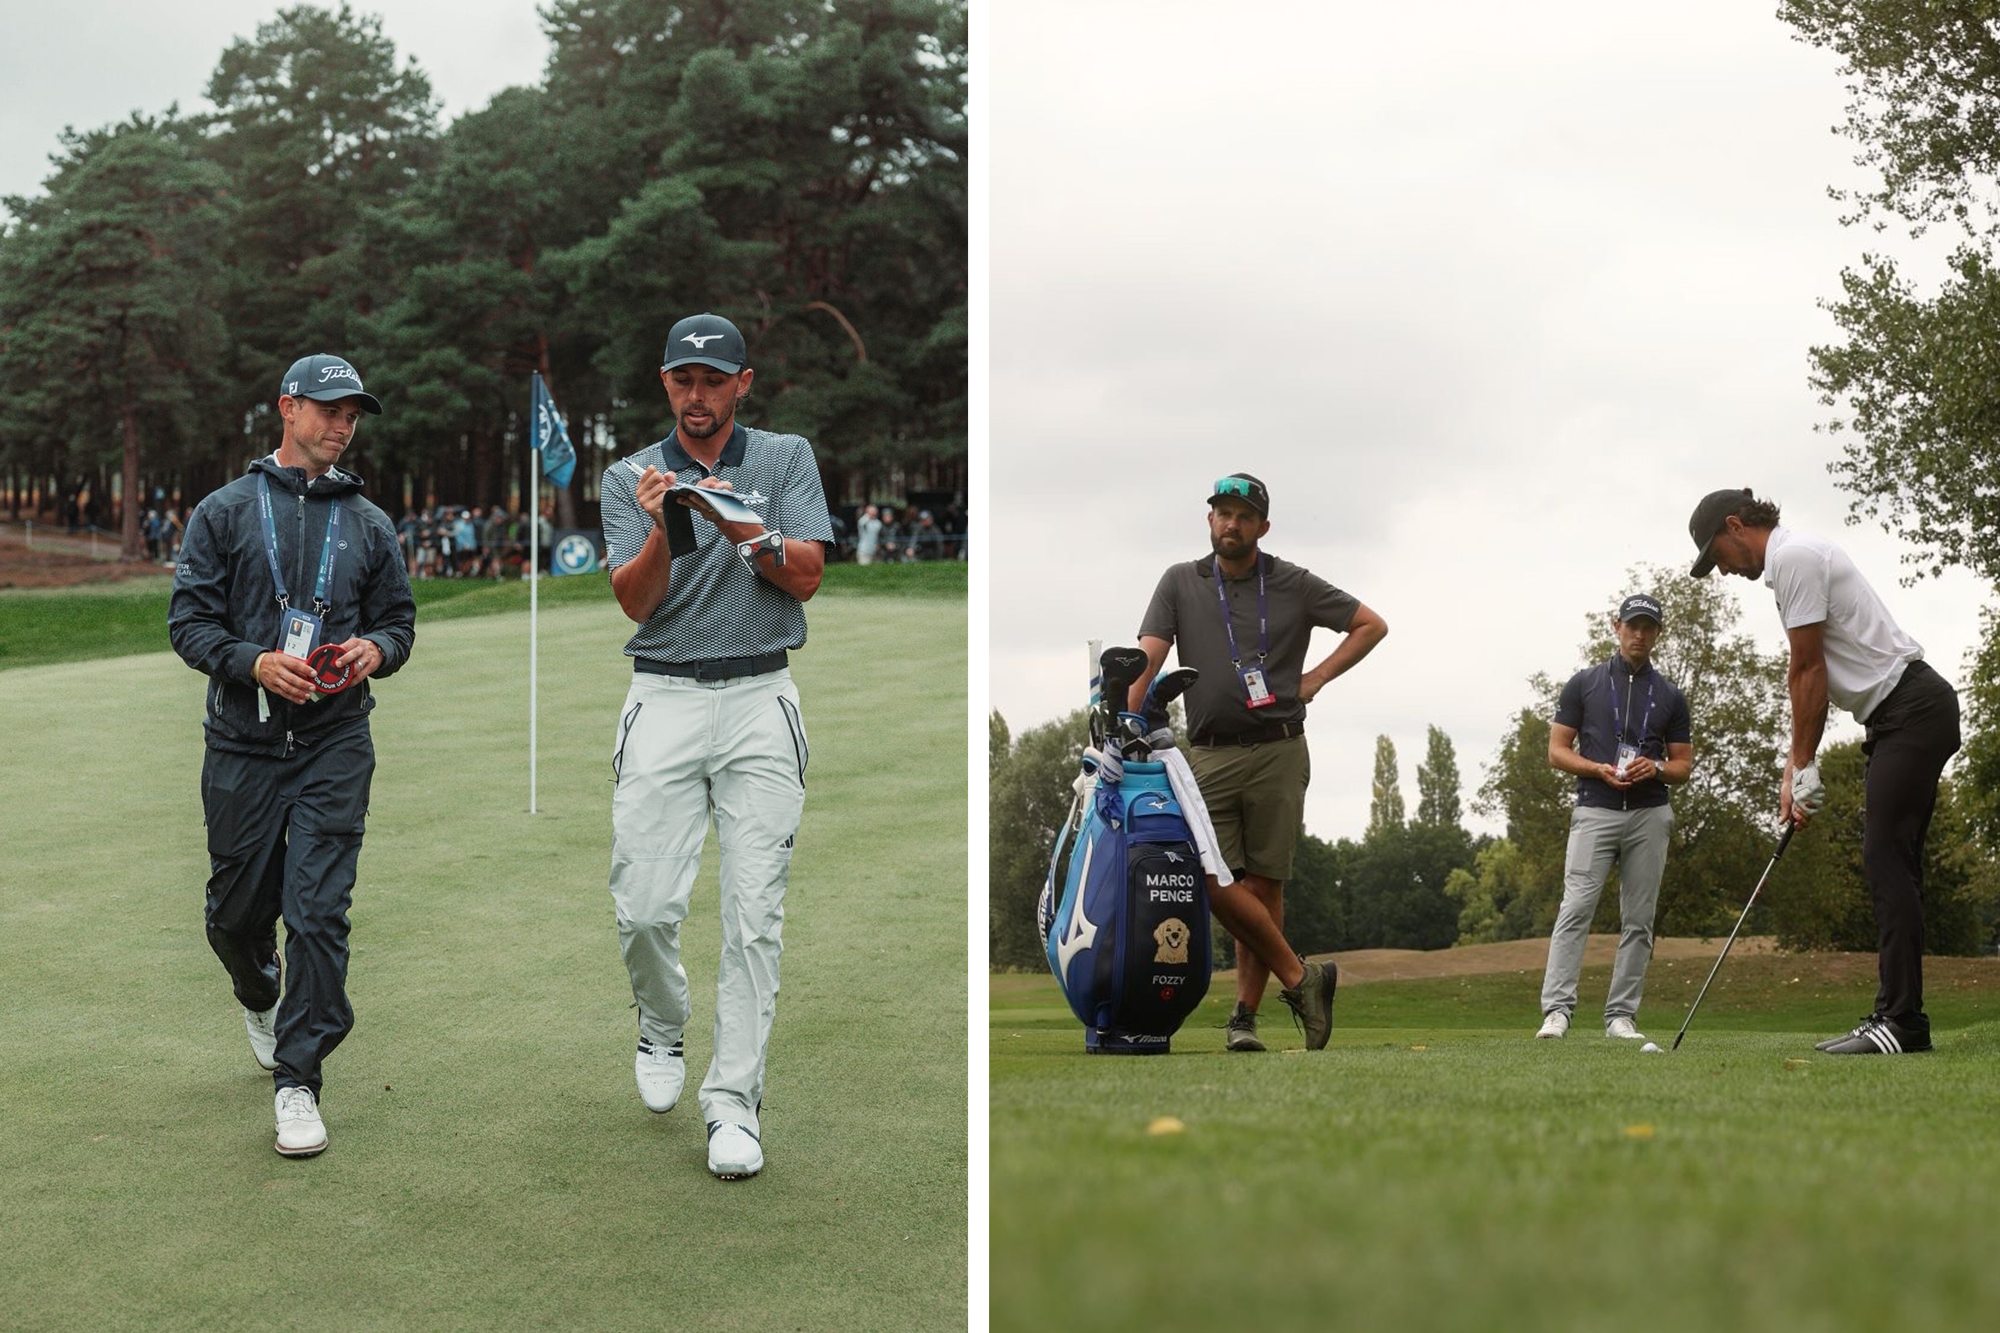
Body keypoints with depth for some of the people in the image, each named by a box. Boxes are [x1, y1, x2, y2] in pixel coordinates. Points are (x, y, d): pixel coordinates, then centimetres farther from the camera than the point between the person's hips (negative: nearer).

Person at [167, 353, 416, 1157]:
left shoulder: (369, 526, 11)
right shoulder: (225, 512, 4)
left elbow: (399, 619, 16)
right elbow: (188, 621, 0)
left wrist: (376, 649, -8)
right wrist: (256, 662, -17)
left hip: (334, 744, 1)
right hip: (243, 742, 0)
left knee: (318, 912, -9)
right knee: (238, 910, 10)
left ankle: (298, 1082, -3)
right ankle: (259, 998, 45)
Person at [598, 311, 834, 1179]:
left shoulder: (786, 460, 8)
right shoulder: (630, 477, 8)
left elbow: (808, 577, -3)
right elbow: (633, 600, -4)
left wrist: (748, 533, -21)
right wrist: (661, 533, -23)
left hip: (759, 701, 0)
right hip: (664, 701, 0)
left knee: (754, 913, -5)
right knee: (645, 907, -7)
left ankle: (734, 1104, -1)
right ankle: (662, 1029, 24)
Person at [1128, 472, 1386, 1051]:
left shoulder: (1294, 585, 6)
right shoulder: (1180, 583, 8)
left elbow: (1372, 624, 14)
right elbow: (1148, 657, -1)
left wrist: (1317, 678, 5)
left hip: (1277, 753, -1)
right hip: (1209, 757, 1)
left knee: (1262, 885, 0)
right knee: (1216, 883, -9)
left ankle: (1245, 1015, 6)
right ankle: (1300, 976, 4)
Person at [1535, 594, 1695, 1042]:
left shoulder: (1670, 696, 12)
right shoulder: (1584, 683, 6)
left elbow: (1683, 765, 13)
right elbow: (1558, 750, 4)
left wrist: (1655, 768, -9)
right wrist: (1599, 769, -13)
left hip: (1649, 815, 3)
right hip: (1595, 810, -2)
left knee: (1638, 921, 2)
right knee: (1576, 909, -14)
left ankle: (1621, 1014, 5)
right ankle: (1556, 1009, -19)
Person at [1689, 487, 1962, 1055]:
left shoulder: (1794, 558, -13)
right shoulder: (1791, 561, 18)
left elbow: (1809, 672, -13)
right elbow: (1806, 677, 18)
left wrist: (1804, 767, -7)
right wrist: (1793, 771, 13)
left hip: (1910, 708, -10)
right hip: (1896, 716, 10)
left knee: (1886, 859, -13)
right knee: (1889, 863, 7)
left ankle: (1902, 1021, -15)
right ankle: (1897, 1015, 7)